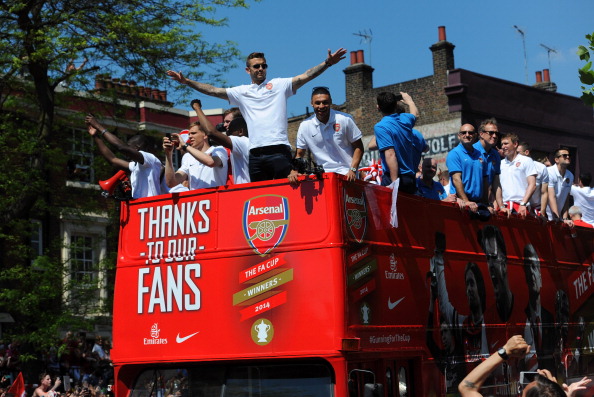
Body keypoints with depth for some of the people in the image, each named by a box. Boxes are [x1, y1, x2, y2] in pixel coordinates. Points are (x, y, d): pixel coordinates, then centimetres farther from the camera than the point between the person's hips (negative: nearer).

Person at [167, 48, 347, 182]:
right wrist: (187, 82, 11)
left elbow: (305, 77, 1)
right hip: (255, 154, 3)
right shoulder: (241, 92, 19)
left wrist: (327, 63, -12)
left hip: (278, 149, -3)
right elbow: (213, 90, 18)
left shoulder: (279, 85, 11)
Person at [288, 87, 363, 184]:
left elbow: (358, 147, 4)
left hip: (345, 174, -2)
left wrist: (353, 170, -9)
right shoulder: (305, 126, 4)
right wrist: (293, 171, -7)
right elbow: (299, 154, 12)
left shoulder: (345, 120, -1)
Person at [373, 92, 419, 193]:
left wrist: (394, 183, -22)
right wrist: (409, 101, 58)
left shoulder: (380, 127, -10)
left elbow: (390, 154, -20)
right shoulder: (405, 119, 10)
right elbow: (415, 114, 37)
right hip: (410, 178, 7)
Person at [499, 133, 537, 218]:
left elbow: (532, 185, -1)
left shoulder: (526, 161, 7)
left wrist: (523, 204, -12)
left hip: (521, 207, -3)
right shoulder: (501, 164, 17)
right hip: (505, 207, 3)